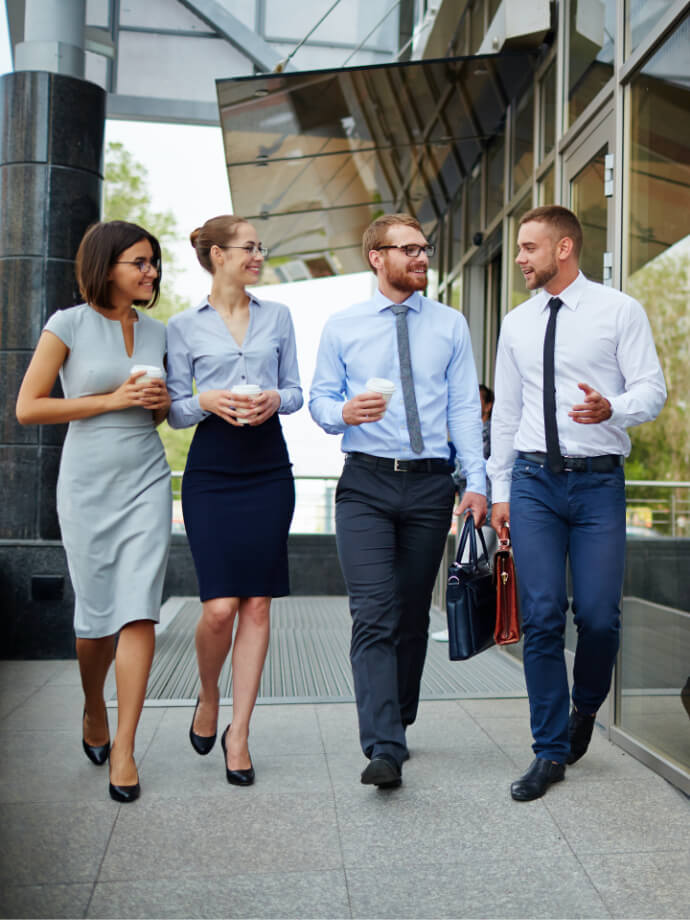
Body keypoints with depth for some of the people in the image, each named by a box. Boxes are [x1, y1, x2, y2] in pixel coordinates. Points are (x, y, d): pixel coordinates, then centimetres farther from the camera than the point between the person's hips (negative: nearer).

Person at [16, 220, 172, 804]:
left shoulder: (157, 331, 10)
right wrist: (112, 399, -13)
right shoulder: (69, 324, -4)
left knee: (139, 612, -7)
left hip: (146, 481, 3)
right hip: (88, 482, -3)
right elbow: (28, 408, -7)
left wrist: (162, 402, -2)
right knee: (96, 613, 8)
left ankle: (123, 750, 1)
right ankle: (93, 712, 37)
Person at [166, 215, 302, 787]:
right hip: (211, 470, -2)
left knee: (257, 604, 1)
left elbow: (295, 390, 14)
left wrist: (274, 399, -8)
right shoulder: (183, 327, 6)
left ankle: (238, 734, 12)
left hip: (268, 468, 2)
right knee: (220, 606, -9)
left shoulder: (277, 316, 12)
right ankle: (208, 697, 23)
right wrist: (208, 401, -14)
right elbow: (176, 411, 6)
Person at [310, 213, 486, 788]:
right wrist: (343, 412, -16)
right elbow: (319, 399, 8)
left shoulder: (451, 325, 10)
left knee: (414, 614, 10)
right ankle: (385, 750, -12)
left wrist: (476, 481, -4)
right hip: (366, 483, -2)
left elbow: (465, 408, 5)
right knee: (374, 614, -12)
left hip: (430, 484, 2)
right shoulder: (342, 327, 8)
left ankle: (396, 724, 28)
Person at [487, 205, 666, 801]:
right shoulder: (518, 323, 13)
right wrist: (500, 490, 12)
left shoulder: (620, 311, 3)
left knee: (599, 616, -4)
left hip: (599, 482, -2)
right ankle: (551, 751, 11)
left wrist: (611, 409, -24)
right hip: (534, 482, 3)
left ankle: (585, 708, 28)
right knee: (541, 618, -1)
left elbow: (652, 390, -2)